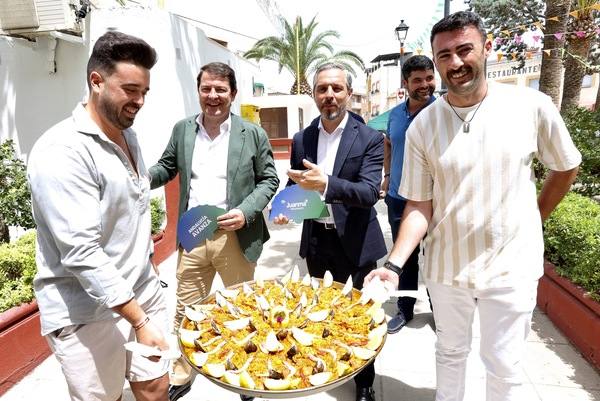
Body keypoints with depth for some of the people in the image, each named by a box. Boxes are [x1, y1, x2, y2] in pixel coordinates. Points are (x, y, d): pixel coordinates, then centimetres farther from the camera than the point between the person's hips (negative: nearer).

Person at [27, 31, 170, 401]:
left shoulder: (128, 136, 7)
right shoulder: (62, 151, -20)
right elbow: (81, 252, -24)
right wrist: (139, 320, -22)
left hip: (143, 292, 7)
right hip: (89, 313, -7)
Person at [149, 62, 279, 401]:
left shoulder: (253, 134, -3)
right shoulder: (182, 130, 6)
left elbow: (269, 179, 0)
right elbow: (167, 168, 14)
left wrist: (246, 211, -15)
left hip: (235, 237, -2)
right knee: (186, 311, 14)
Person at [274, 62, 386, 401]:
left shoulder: (369, 138, -9)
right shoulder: (301, 139, 3)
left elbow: (370, 192, -20)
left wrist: (326, 185, -38)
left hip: (355, 242, -3)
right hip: (317, 241, 3)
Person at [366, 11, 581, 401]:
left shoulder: (532, 106, -9)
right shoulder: (422, 126, -8)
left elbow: (566, 167, 7)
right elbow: (419, 205, -8)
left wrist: (534, 219, 10)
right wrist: (393, 264, -19)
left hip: (511, 266, -1)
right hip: (446, 266, 1)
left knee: (504, 367, 13)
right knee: (450, 352, 22)